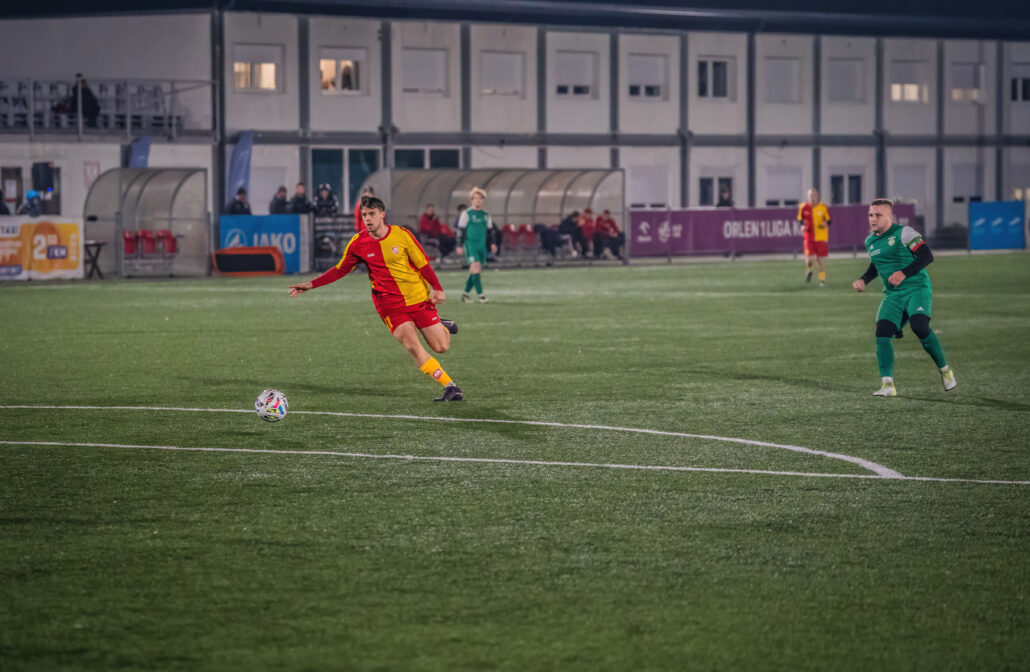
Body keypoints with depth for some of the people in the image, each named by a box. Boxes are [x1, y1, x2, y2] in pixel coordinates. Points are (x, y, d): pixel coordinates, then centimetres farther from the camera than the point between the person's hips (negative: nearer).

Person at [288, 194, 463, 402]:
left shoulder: (401, 235, -8)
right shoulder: (358, 243, -5)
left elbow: (423, 264, -1)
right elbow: (340, 270, 6)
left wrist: (437, 289, -12)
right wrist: (311, 285, -1)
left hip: (418, 298, 0)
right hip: (390, 305, 0)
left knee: (441, 347, 1)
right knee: (412, 345, -20)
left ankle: (443, 327, 39)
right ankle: (450, 386, -11)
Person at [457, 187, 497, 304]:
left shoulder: (486, 215, 14)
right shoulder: (467, 214, -1)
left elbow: (489, 230, 21)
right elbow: (461, 230, -1)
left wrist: (492, 244, 9)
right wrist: (459, 246, -6)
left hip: (482, 246, 5)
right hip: (470, 245, -5)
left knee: (475, 272, 5)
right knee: (476, 267, -17)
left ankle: (466, 293, 17)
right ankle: (480, 294, -19)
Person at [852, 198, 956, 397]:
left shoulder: (904, 233, -7)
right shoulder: (870, 242, 15)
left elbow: (927, 256, -14)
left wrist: (904, 273, -25)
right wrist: (864, 280, 14)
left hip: (917, 289, -6)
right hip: (892, 295, 6)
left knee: (919, 326, -27)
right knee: (882, 331, -15)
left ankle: (945, 370, -6)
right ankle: (887, 384, -14)